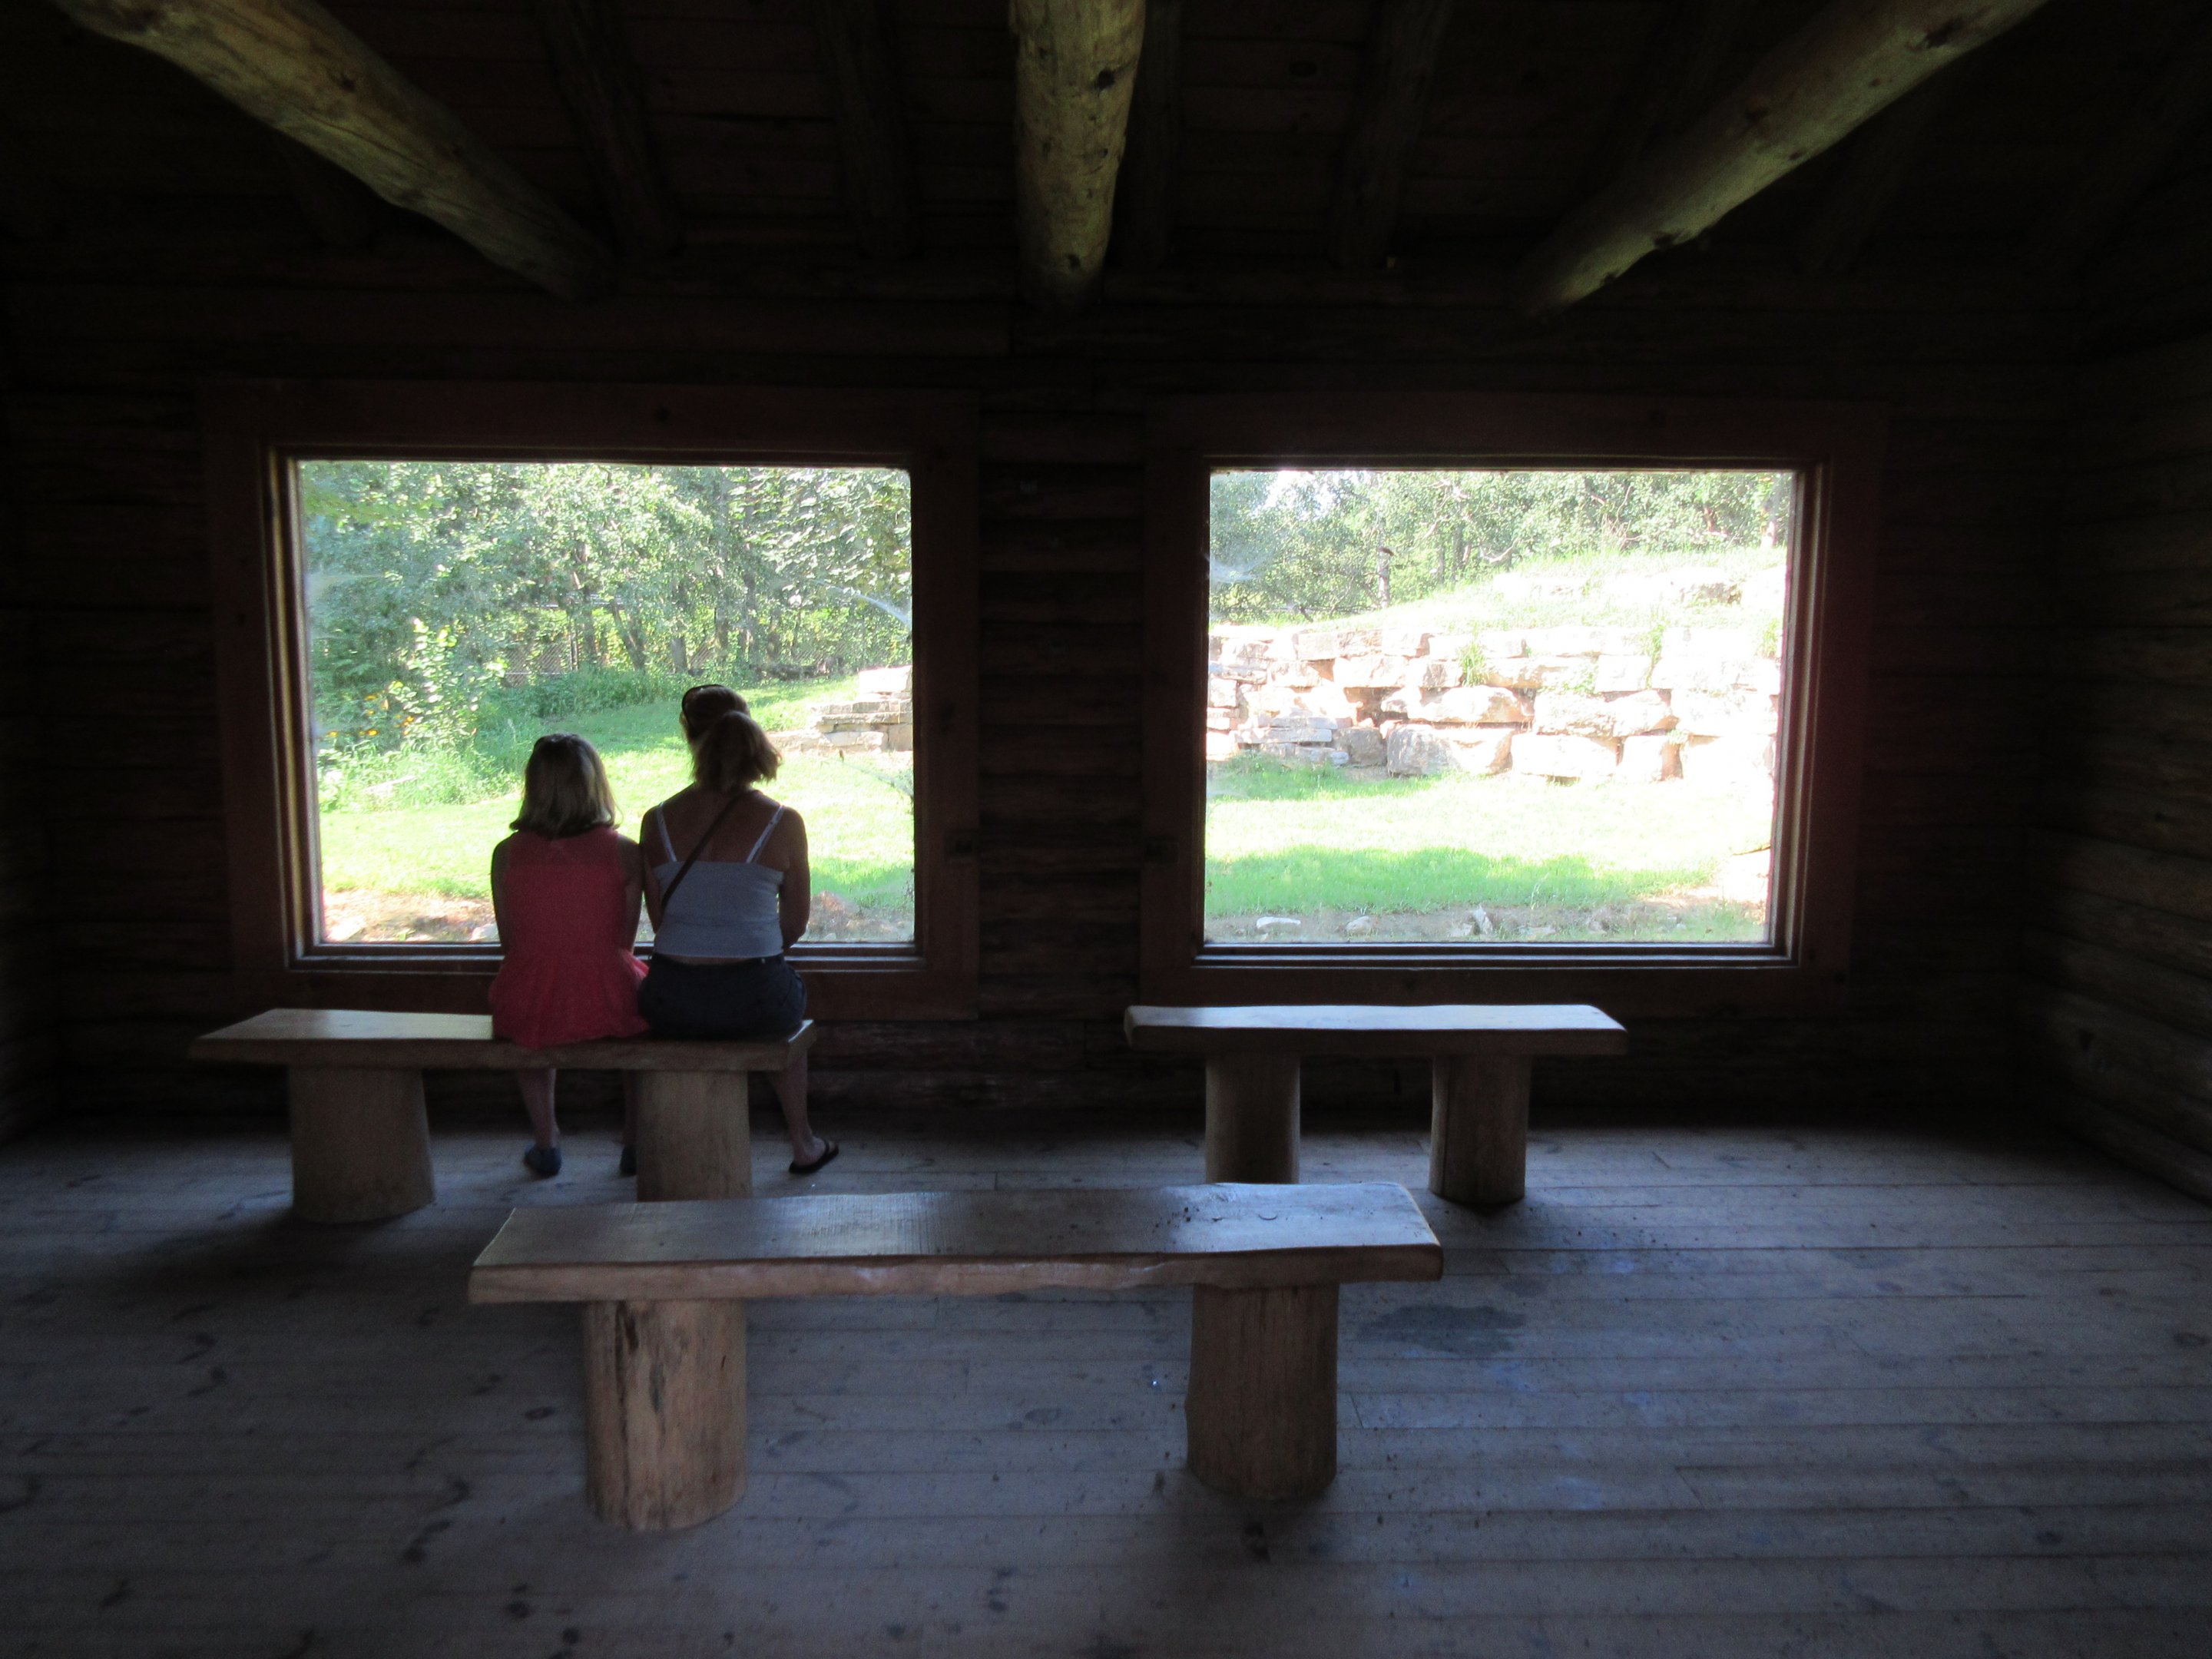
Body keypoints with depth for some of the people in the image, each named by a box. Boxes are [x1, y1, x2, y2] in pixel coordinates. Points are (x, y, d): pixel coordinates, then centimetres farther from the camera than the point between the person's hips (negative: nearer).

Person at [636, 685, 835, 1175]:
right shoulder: (782, 822, -6)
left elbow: (659, 919, 7)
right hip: (754, 1000, -1)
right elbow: (795, 922, 4)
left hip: (673, 1005, 2)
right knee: (789, 996, 35)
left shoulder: (657, 821, -2)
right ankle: (803, 1144, 44)